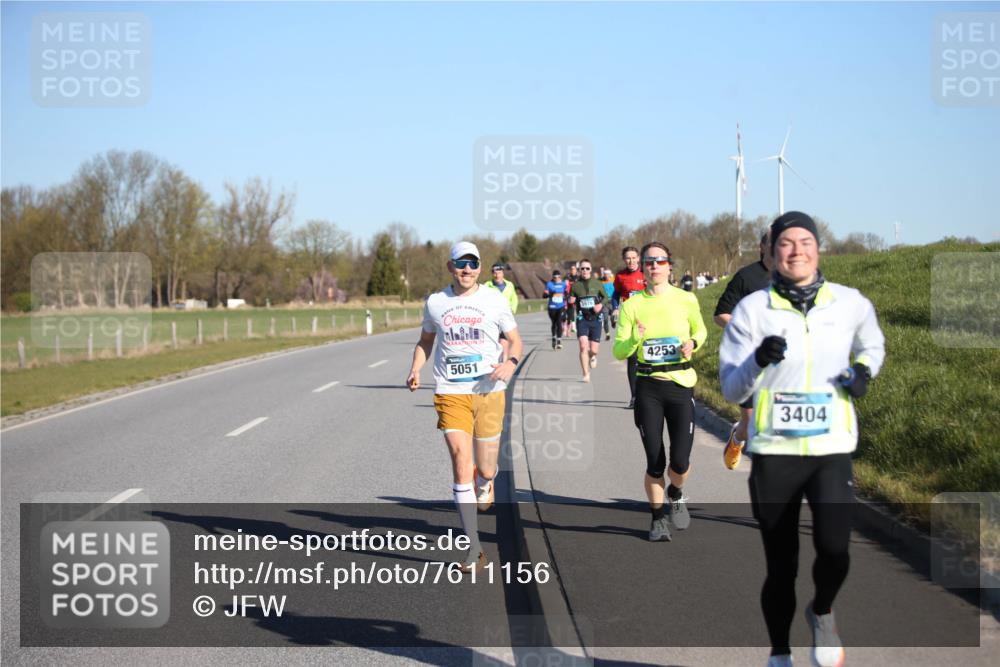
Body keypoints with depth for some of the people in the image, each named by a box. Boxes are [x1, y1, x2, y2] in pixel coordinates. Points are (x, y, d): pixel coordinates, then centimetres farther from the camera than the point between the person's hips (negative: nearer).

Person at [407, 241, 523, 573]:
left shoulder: (494, 300, 3)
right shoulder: (435, 302, 7)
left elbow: (515, 339, 10)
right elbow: (426, 340, 21)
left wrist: (510, 362, -12)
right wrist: (415, 370, 3)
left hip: (489, 392, 0)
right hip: (450, 393, 0)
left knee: (485, 470, 3)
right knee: (461, 465, -11)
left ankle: (484, 483, 45)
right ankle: (474, 548, -7)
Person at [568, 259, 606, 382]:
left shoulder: (597, 283, 2)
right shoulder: (575, 285, 3)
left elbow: (605, 297, 10)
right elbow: (571, 302, 13)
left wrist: (601, 305, -9)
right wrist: (571, 301, -10)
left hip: (595, 318, 0)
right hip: (582, 319, 0)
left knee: (594, 350, 1)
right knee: (583, 346, -16)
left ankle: (593, 356, 40)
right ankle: (586, 374, -9)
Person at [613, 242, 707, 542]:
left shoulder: (686, 300, -1)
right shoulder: (632, 305, -2)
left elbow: (701, 331, 17)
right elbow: (619, 351, -3)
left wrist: (692, 343, -5)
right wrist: (635, 340, -24)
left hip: (681, 385, 0)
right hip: (648, 387, 0)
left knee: (680, 462, -5)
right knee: (655, 462, 0)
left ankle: (676, 494, 31)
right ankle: (658, 518, 22)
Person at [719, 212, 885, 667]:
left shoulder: (850, 304, 3)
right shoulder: (752, 309, -1)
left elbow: (872, 345, 26)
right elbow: (731, 390, -2)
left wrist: (864, 370, 3)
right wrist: (758, 361, -22)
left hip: (831, 450, 0)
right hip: (773, 453, 0)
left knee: (833, 550, -20)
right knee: (780, 568, 6)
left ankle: (822, 612, 14)